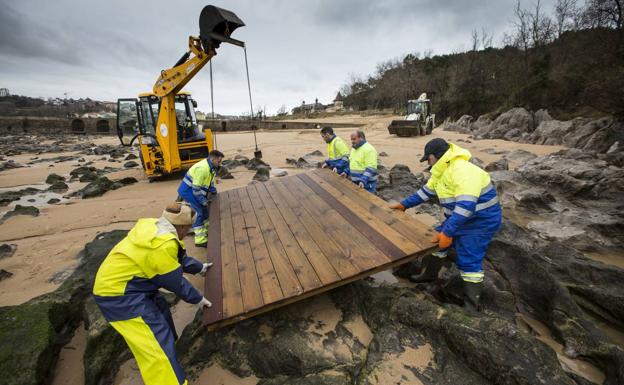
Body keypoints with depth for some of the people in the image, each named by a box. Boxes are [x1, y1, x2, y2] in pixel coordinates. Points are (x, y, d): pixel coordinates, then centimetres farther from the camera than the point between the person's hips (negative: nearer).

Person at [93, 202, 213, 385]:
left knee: (159, 309, 27)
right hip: (119, 294, -10)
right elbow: (176, 282, -14)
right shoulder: (163, 245, -28)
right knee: (158, 348, -8)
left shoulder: (153, 226, 0)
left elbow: (178, 257, 16)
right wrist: (198, 298, 3)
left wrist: (200, 267, 29)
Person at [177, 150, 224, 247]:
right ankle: (200, 241, -8)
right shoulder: (202, 168, -28)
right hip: (187, 190, -9)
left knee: (205, 210, 11)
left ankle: (204, 232, 26)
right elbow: (196, 189, -26)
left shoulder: (211, 167, 1)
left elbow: (210, 182, 14)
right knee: (200, 212, -13)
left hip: (195, 189, 9)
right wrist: (204, 202, -18)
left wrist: (212, 191, 0)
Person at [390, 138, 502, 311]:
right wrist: (404, 204, 11)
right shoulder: (442, 171, 4)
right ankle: (430, 274, 37)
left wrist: (448, 232, -41)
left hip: (480, 222, -10)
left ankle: (471, 306, 8)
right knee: (437, 242, 16)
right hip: (458, 218, 10)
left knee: (469, 262, -7)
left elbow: (466, 206, -38)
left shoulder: (462, 171, -30)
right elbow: (426, 191, 13)